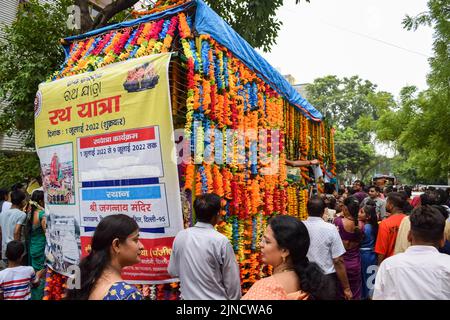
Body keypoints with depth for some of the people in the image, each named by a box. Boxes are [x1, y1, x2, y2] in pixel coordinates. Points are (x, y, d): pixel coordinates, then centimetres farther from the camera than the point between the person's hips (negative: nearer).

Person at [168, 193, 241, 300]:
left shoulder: (180, 236, -8)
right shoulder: (221, 241, -21)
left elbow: (173, 271, 4)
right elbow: (232, 281, -13)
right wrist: (235, 298, 2)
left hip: (188, 296, 4)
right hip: (215, 298, -3)